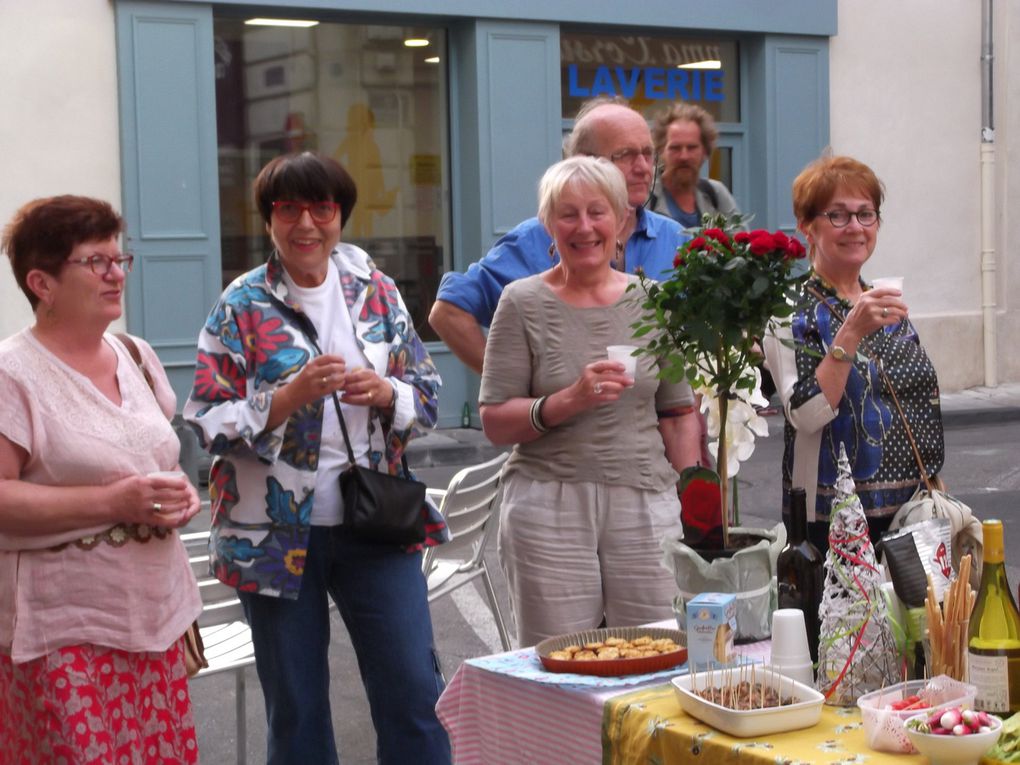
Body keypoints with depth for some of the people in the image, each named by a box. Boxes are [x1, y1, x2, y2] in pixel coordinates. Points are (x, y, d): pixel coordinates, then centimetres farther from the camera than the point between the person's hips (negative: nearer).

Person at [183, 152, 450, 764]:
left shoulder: (376, 292, 6)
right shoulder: (243, 306, -2)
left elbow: (428, 396, 9)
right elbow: (209, 423, -7)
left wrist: (386, 392, -12)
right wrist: (290, 397, -21)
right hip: (277, 533, -2)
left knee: (414, 691, 0)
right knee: (296, 711, 9)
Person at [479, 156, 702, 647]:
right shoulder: (523, 303, 2)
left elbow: (680, 416, 12)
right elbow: (495, 423, -1)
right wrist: (568, 400, -16)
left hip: (644, 506, 2)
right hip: (548, 508, -2)